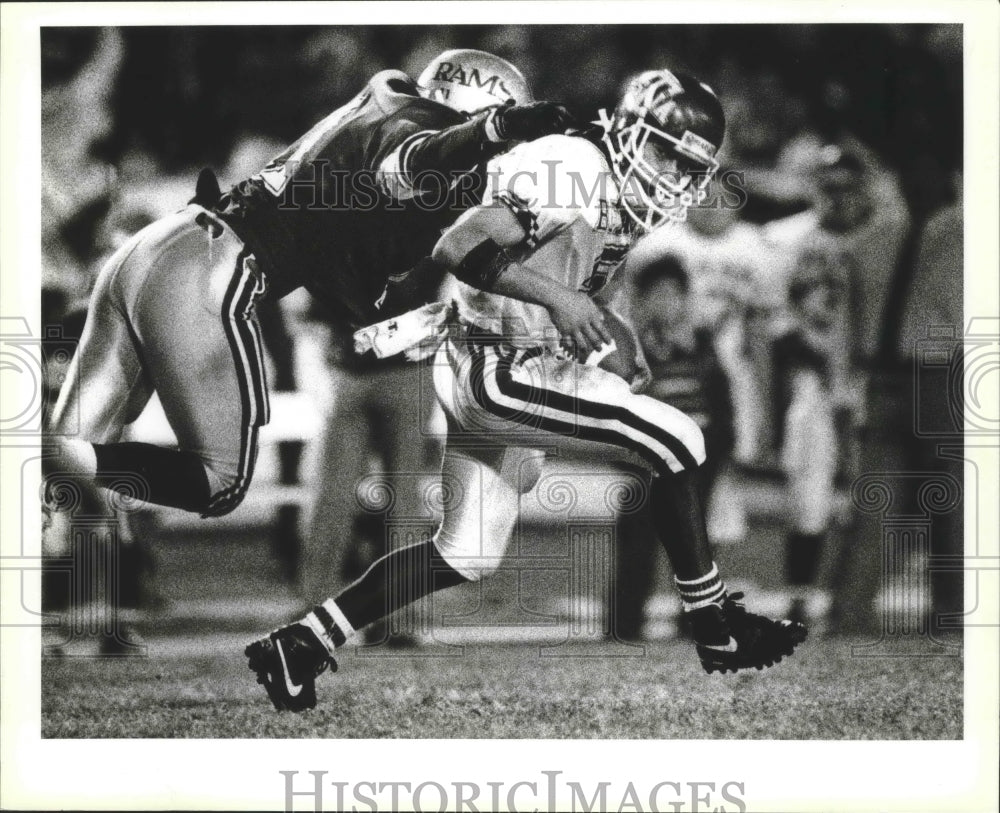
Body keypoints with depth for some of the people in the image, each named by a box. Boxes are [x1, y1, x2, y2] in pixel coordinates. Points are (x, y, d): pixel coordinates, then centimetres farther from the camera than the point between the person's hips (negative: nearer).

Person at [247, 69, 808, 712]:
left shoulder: (618, 195, 11)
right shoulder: (572, 170, -19)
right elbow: (458, 247, -25)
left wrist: (620, 347, 12)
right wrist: (555, 296, -30)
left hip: (489, 377, 11)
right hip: (500, 374, -11)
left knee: (467, 556, 16)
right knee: (676, 444, -14)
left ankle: (304, 642, 21)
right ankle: (716, 627, -4)